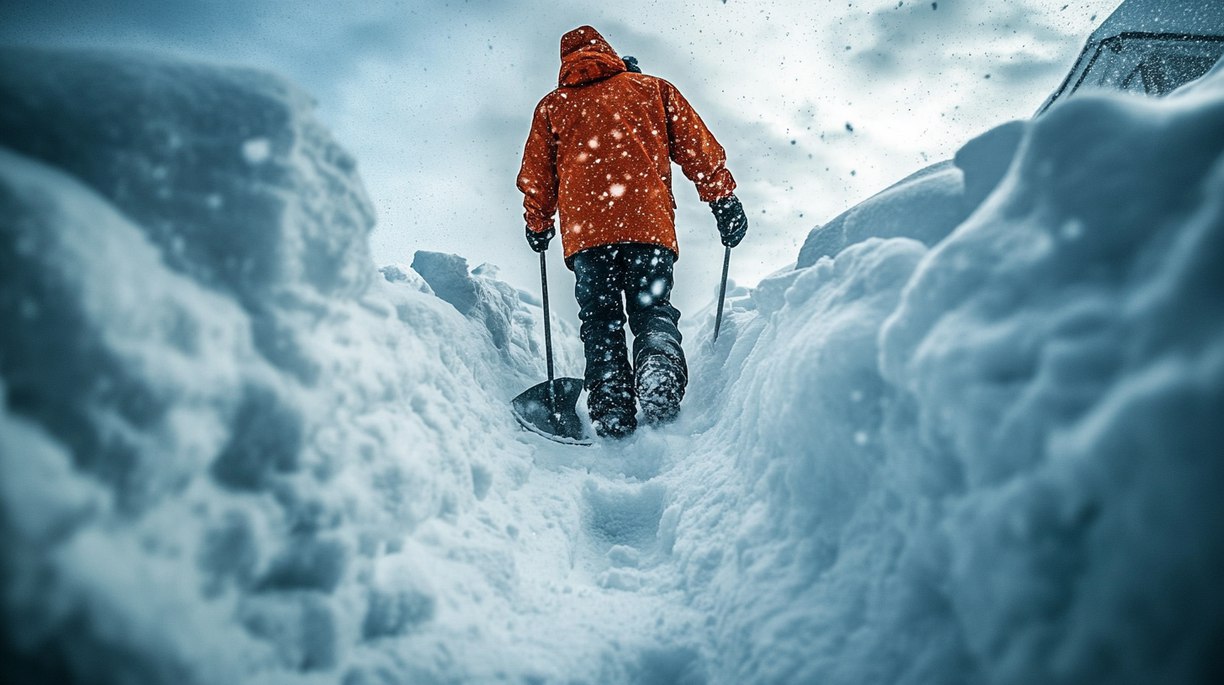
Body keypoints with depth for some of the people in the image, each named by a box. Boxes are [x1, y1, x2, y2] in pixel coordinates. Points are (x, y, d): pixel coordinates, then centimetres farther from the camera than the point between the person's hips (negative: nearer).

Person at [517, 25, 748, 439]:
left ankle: (612, 421, -5)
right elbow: (699, 150, 11)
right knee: (653, 312, 3)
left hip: (585, 231, 1)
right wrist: (724, 201, 13)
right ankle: (660, 376, -26)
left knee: (600, 326, 6)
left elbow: (536, 178, 22)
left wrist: (538, 226, 36)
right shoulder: (652, 88, 20)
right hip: (650, 225, 0)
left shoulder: (552, 106, 21)